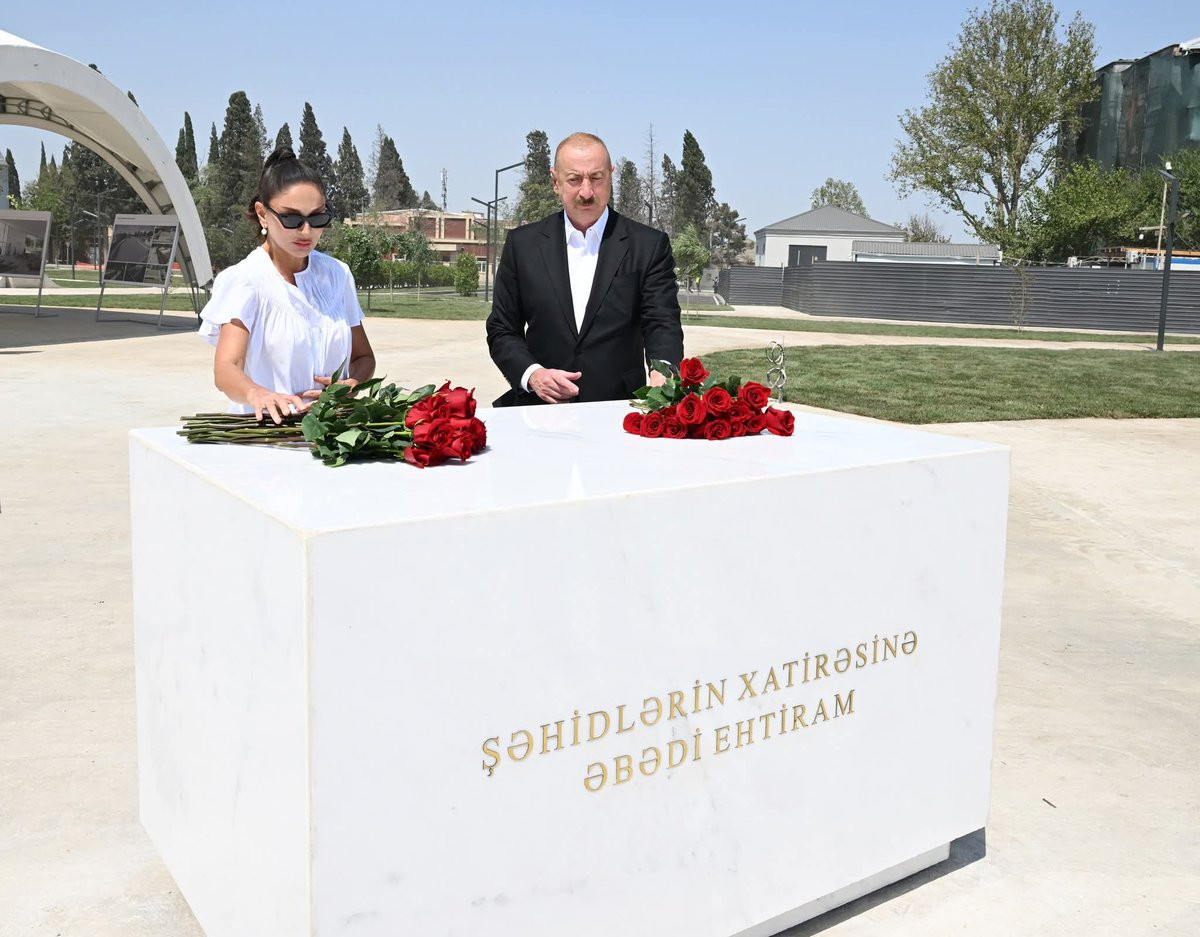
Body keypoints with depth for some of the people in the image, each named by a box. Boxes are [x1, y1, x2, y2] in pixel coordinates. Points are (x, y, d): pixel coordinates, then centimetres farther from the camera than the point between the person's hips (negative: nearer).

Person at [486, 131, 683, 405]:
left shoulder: (649, 246, 7)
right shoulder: (522, 244, 11)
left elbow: (663, 323, -1)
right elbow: (502, 331, 13)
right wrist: (531, 374, -7)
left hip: (619, 413, 1)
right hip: (541, 411, 0)